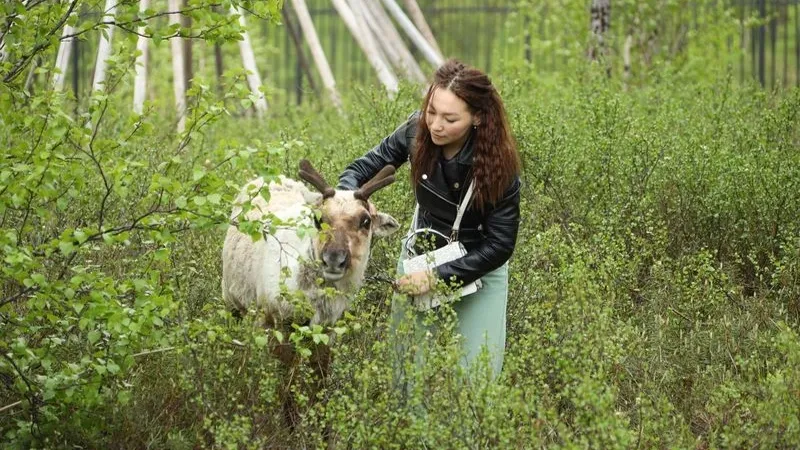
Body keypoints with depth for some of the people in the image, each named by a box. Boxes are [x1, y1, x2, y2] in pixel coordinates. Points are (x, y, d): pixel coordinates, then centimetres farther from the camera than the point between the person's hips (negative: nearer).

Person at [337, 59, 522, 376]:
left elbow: (499, 245, -20)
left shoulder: (499, 164, -26)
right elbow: (362, 168, -8)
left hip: (479, 267, -3)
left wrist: (437, 276, -25)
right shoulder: (417, 131, -18)